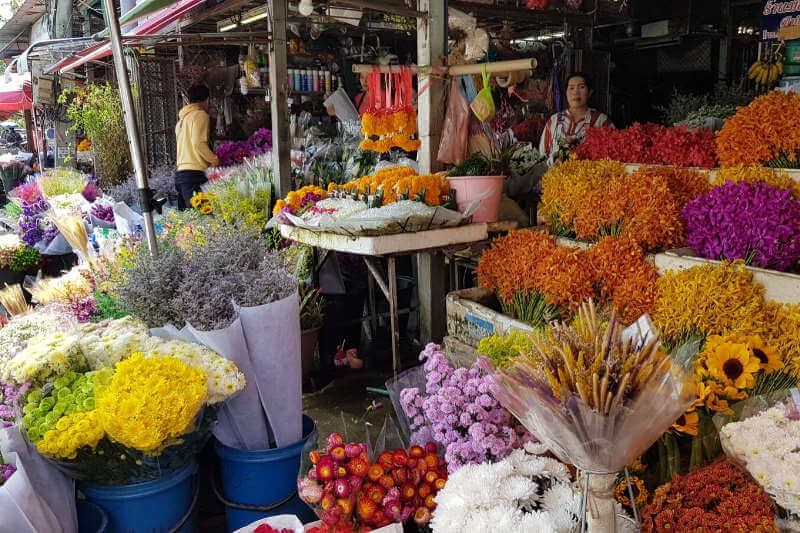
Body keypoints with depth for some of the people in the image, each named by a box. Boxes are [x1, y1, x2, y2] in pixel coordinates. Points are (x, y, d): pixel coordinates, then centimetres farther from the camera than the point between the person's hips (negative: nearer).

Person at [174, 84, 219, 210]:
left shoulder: (181, 120, 25)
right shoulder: (201, 115, -2)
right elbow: (199, 143, -14)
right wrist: (215, 161, -6)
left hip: (180, 172, 9)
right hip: (195, 172, -9)